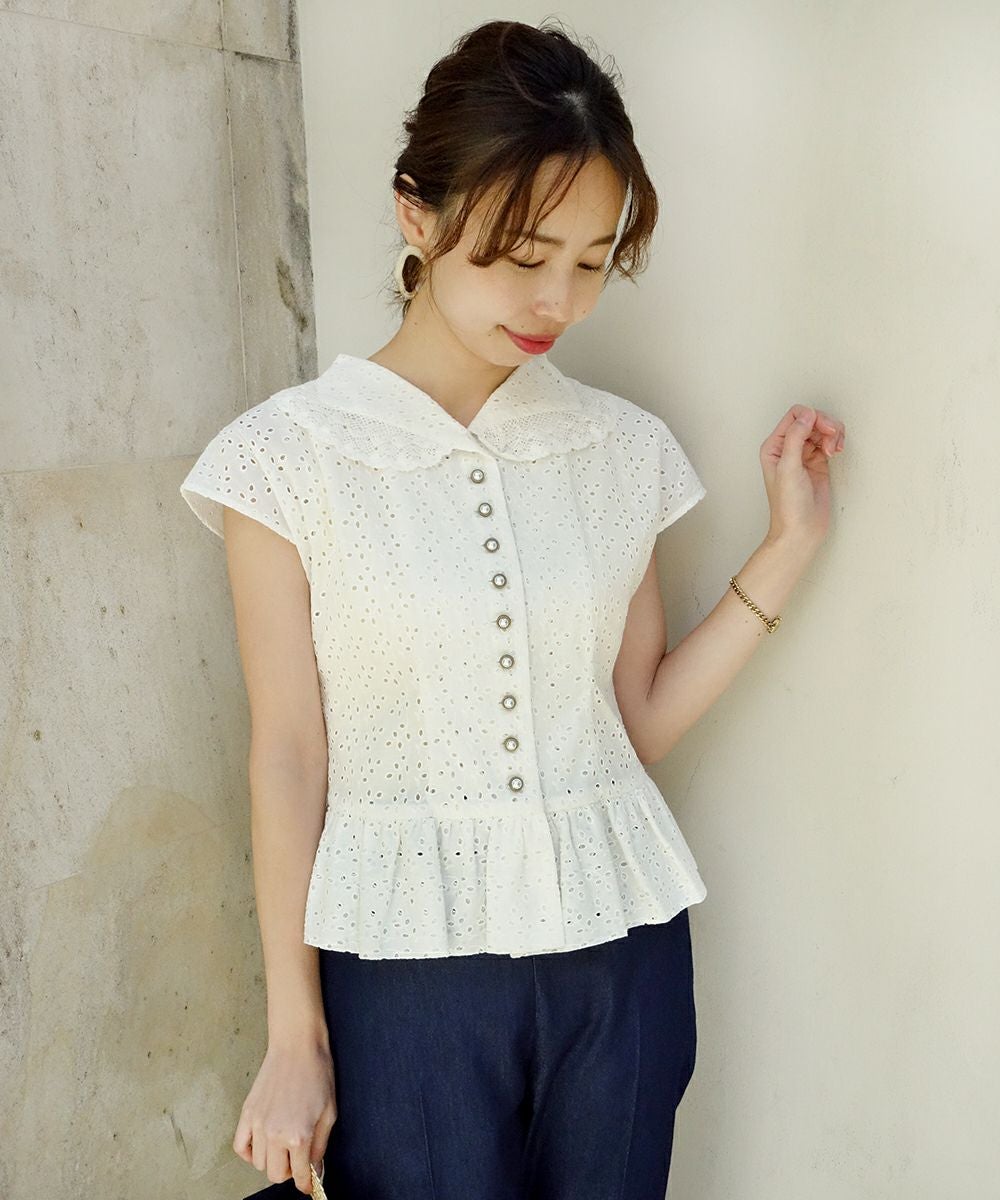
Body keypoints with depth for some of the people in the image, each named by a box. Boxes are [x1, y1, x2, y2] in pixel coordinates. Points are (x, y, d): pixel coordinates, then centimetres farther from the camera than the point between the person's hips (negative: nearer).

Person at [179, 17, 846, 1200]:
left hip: (617, 951, 3)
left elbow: (640, 720, 5)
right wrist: (294, 1039, -4)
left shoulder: (621, 448, 1)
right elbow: (288, 758, -6)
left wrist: (789, 543, -1)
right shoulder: (292, 455, -7)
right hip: (405, 966, -2)